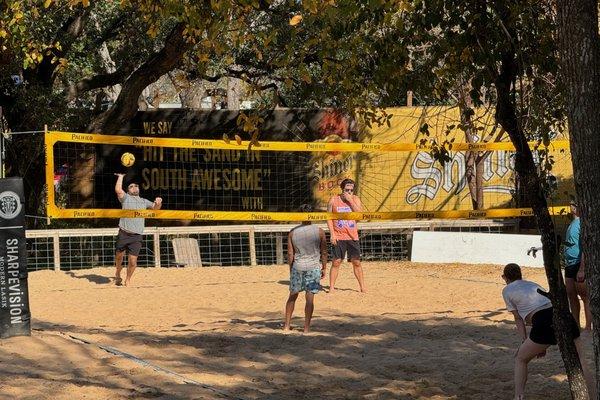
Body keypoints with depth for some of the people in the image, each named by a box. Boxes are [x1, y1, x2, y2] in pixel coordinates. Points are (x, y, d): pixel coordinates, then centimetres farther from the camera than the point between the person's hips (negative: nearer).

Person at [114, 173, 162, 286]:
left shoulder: (144, 201, 22)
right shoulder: (125, 198, 10)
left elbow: (155, 207, 19)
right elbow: (118, 189, -6)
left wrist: (158, 203, -4)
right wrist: (120, 177, 5)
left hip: (136, 236, 1)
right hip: (123, 233, -1)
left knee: (132, 260, -4)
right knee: (119, 256, 6)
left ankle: (128, 279, 15)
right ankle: (118, 274, 32)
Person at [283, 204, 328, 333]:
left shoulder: (292, 232, -1)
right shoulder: (319, 232, -4)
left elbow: (290, 254, 2)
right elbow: (324, 252, 0)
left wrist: (291, 269, 13)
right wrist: (324, 268, 10)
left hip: (297, 267, 2)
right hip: (313, 267, -2)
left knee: (292, 296, 15)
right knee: (310, 298, 1)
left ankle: (287, 325, 19)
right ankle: (306, 327, 1)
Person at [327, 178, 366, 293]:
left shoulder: (355, 199, 5)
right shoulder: (334, 200, 0)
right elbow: (329, 218, 1)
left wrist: (350, 201, -13)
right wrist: (332, 234, -8)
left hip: (352, 236, 2)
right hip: (338, 237, -2)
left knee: (356, 262, 5)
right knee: (336, 262, -4)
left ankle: (362, 286, 15)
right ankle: (331, 287, 1)